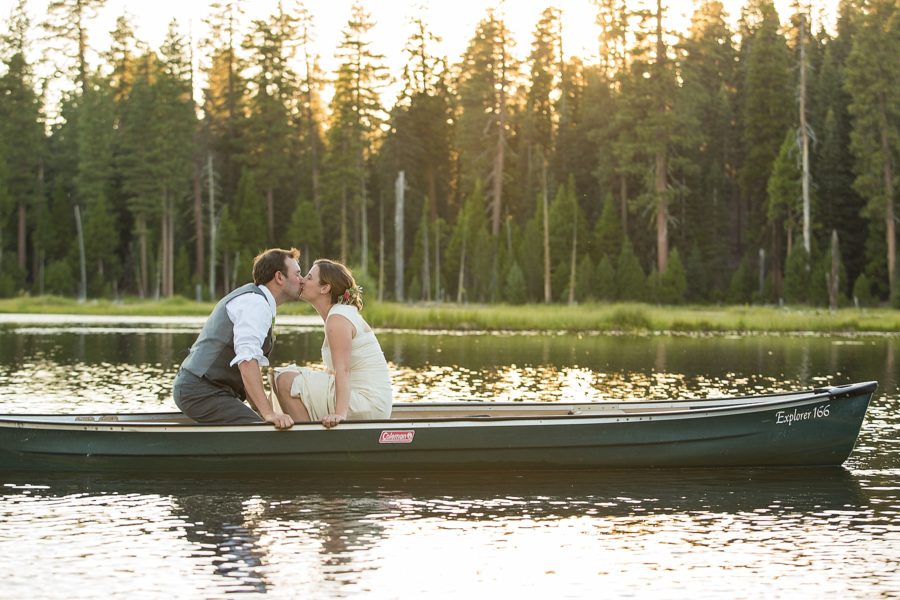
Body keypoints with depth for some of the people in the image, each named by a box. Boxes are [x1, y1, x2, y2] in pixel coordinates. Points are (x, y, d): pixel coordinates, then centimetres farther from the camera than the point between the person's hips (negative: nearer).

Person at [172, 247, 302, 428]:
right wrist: (268, 413, -33)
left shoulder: (253, 299, 20)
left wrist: (266, 411, 19)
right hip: (204, 392, -11)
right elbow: (247, 360, -28)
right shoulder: (256, 304, -12)